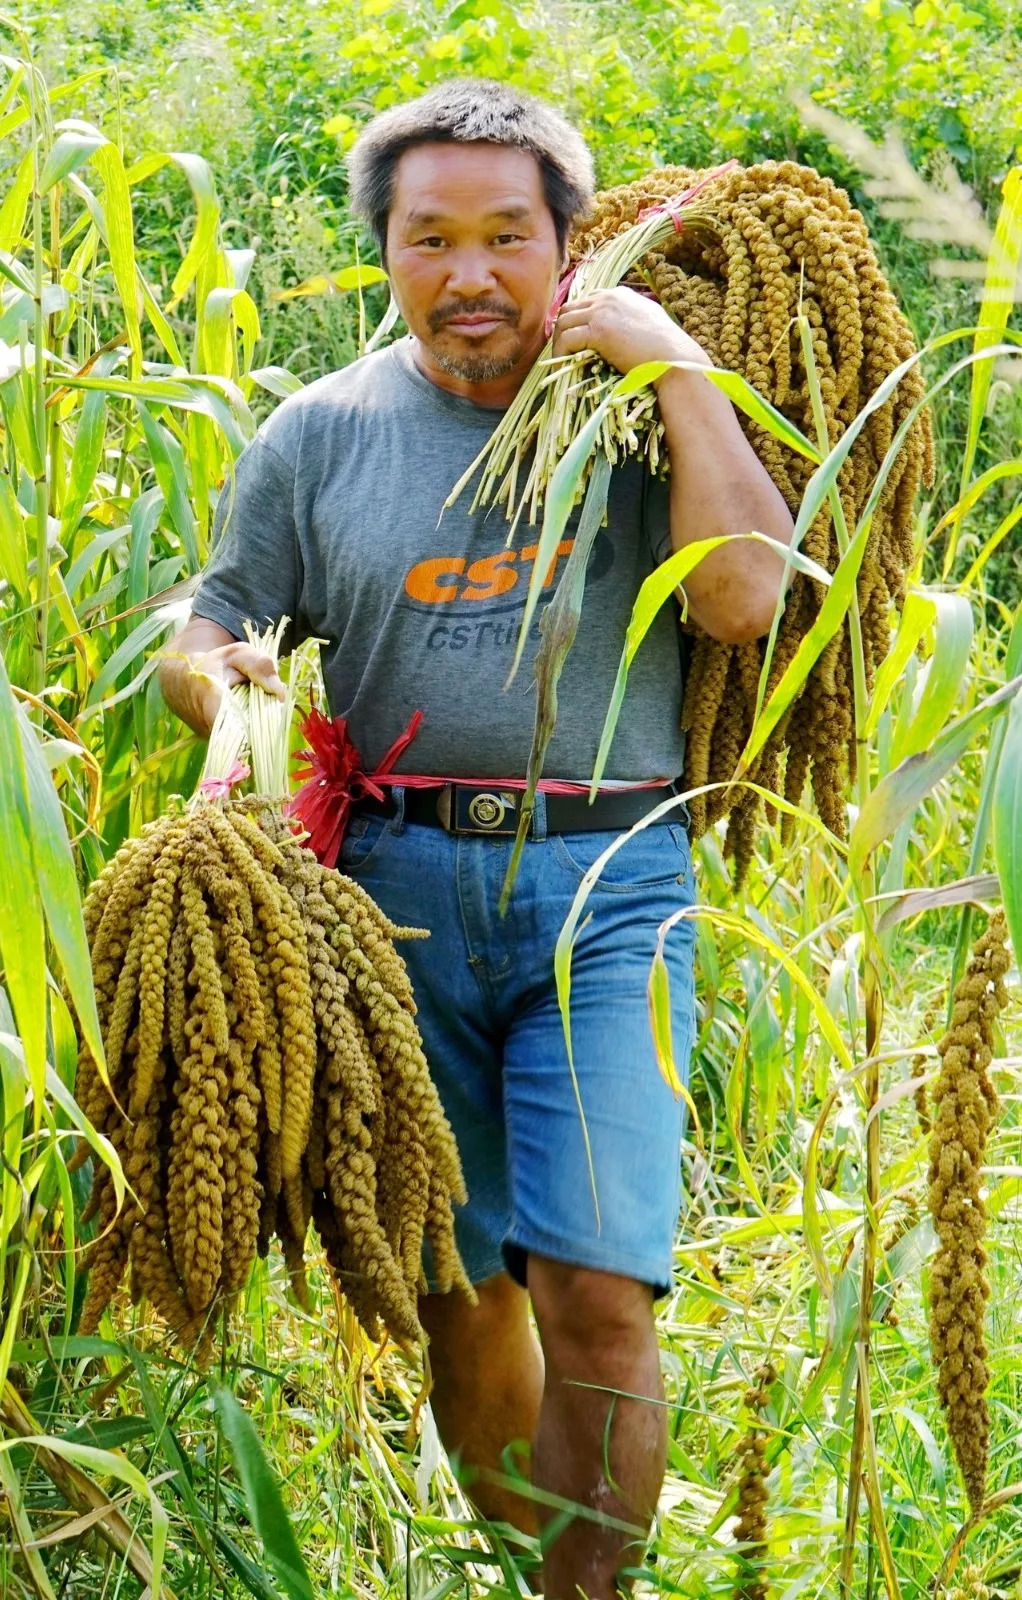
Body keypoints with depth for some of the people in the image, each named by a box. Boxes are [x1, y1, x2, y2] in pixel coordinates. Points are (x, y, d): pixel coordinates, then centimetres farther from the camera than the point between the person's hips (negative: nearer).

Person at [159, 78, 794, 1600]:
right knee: (456, 1288, 9)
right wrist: (225, 682, -13)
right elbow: (200, 636, 10)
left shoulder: (636, 412, 5)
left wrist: (679, 367, -10)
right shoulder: (324, 431, 8)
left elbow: (745, 598, -10)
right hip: (398, 886, 2)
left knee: (597, 1290, -12)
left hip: (607, 894, -2)